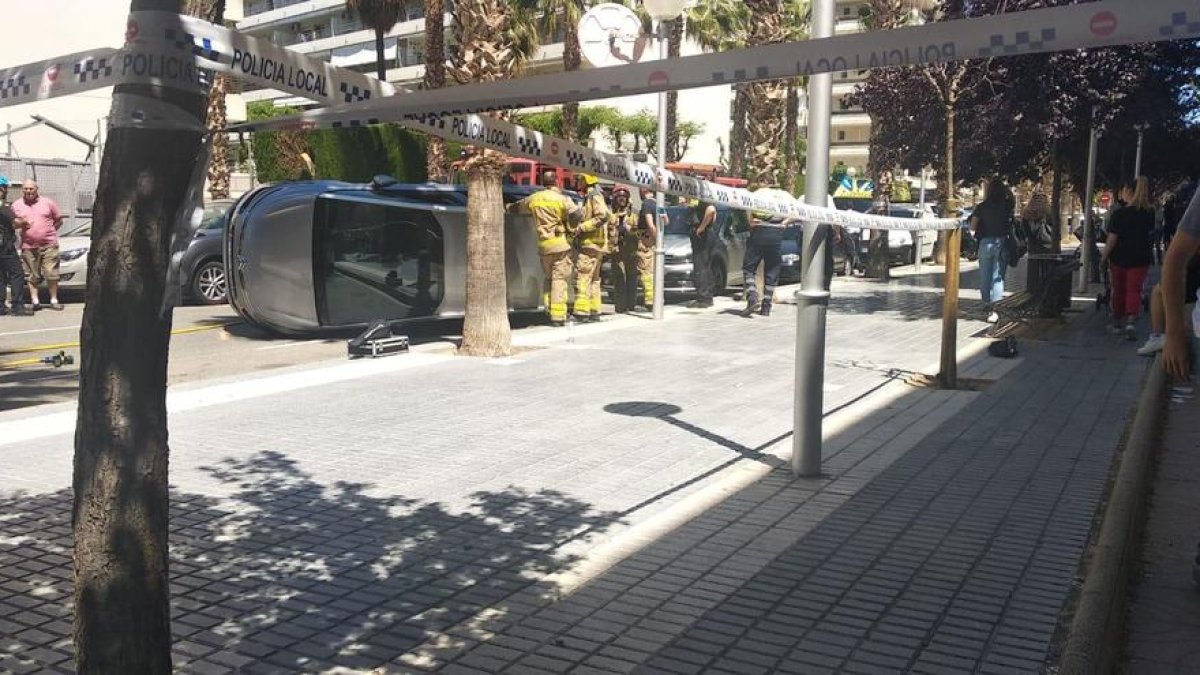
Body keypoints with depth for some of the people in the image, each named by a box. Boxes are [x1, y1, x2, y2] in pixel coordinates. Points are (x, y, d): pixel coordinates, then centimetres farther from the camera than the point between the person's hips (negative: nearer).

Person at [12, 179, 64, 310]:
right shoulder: (16, 205, 10)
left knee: (52, 274, -3)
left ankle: (54, 300, 6)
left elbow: (59, 220, 11)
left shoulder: (47, 202, 7)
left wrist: (49, 231, 3)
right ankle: (35, 301, 7)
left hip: (49, 245, -1)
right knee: (32, 275, 2)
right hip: (28, 246, 1)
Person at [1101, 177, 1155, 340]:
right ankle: (1130, 321, -19)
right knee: (1134, 290, 1)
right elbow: (1150, 233, 15)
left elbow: (1112, 239, -13)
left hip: (1119, 258, -2)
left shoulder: (1120, 214, -13)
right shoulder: (1150, 213, -1)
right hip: (1141, 258, 2)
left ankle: (1117, 322, 23)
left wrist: (1103, 257, -3)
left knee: (1119, 290, 12)